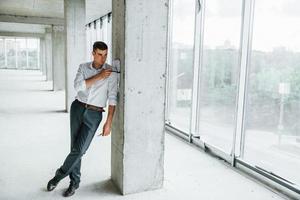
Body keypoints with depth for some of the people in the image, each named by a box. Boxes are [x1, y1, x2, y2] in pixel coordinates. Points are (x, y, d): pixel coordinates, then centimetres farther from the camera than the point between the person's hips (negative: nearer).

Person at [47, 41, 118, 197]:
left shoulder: (112, 72, -7)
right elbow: (78, 86, -13)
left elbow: (112, 98, -11)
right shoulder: (83, 67, 4)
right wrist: (99, 76, -18)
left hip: (94, 115, -3)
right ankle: (74, 182, 23)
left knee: (79, 150, -10)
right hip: (77, 108, 3)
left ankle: (59, 175, 16)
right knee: (75, 148, 6)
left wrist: (108, 123, -15)